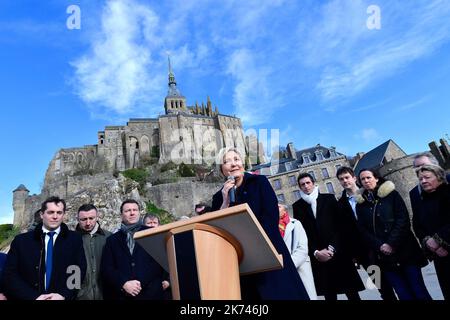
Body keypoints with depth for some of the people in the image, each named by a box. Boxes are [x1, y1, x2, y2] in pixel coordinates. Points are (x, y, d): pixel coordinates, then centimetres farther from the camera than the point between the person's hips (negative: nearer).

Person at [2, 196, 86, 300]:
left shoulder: (75, 239, -2)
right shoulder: (21, 241, 0)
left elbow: (80, 270, -5)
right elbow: (10, 274, -5)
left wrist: (63, 294, -20)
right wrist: (33, 296, -17)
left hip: (62, 297, 0)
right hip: (31, 297, 0)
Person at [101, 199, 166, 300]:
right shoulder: (112, 240, 9)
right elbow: (106, 268, 2)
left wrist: (141, 283, -12)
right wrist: (123, 283, -13)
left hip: (150, 293, -1)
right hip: (120, 295, 2)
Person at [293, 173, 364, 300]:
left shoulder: (329, 199, 5)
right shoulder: (297, 206, 5)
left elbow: (340, 225, 0)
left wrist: (332, 248, -9)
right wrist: (315, 252, -10)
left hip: (338, 252, 0)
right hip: (317, 257, 0)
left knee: (351, 292, 6)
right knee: (328, 294, 6)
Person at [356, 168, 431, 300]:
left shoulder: (391, 194, 3)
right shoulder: (360, 204, 7)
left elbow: (403, 219, -5)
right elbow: (363, 230, 4)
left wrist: (392, 243, -14)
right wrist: (380, 246, -11)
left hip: (404, 249, -1)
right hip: (384, 256, 1)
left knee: (419, 291, 1)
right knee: (403, 294, 2)